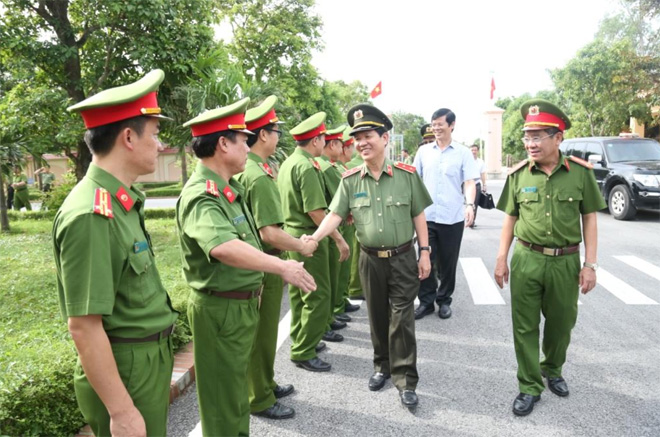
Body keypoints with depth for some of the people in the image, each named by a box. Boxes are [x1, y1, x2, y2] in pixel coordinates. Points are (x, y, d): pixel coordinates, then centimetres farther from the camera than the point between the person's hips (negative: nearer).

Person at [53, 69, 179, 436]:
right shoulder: (91, 215, -24)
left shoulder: (123, 202, 4)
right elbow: (83, 327, -24)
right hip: (123, 372, -8)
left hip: (151, 361, 8)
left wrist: (159, 369, 17)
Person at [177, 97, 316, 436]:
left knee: (235, 383, 26)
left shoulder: (229, 188, 9)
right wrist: (281, 266, -48)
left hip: (243, 303, 10)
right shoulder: (201, 195, -25)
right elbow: (222, 246, -44)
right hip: (220, 309, -10)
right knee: (223, 395, 8)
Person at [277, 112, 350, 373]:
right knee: (318, 296, -2)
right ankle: (303, 353, 6)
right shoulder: (307, 167, -19)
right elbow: (316, 212, -23)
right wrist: (339, 238, -16)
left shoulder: (287, 163, 11)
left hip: (291, 233, 10)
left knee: (299, 293, 19)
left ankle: (301, 339, 34)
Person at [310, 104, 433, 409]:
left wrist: (424, 252, -2)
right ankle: (382, 366, 36)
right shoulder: (350, 180, -2)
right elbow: (335, 215, -6)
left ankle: (406, 380, 14)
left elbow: (418, 215, 0)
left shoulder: (406, 174, -6)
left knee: (402, 318, 1)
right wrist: (313, 238, -23)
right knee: (377, 317, 15)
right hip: (370, 260, 2)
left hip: (403, 258, -2)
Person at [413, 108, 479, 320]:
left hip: (453, 217, -1)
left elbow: (469, 183, -4)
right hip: (426, 215, 2)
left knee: (448, 263, 9)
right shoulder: (423, 151, 8)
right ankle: (426, 301, 17)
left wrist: (469, 204, -21)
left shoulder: (463, 153, 1)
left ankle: (444, 300, 25)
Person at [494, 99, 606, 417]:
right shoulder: (518, 174, -2)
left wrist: (590, 264, -4)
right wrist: (501, 259, 3)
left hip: (566, 261, 0)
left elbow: (589, 218, 0)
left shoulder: (580, 172, -5)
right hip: (527, 259, 0)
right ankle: (530, 387, 21)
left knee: (561, 323, 16)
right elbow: (510, 218, 5)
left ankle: (552, 370, 43)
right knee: (525, 327, 5)